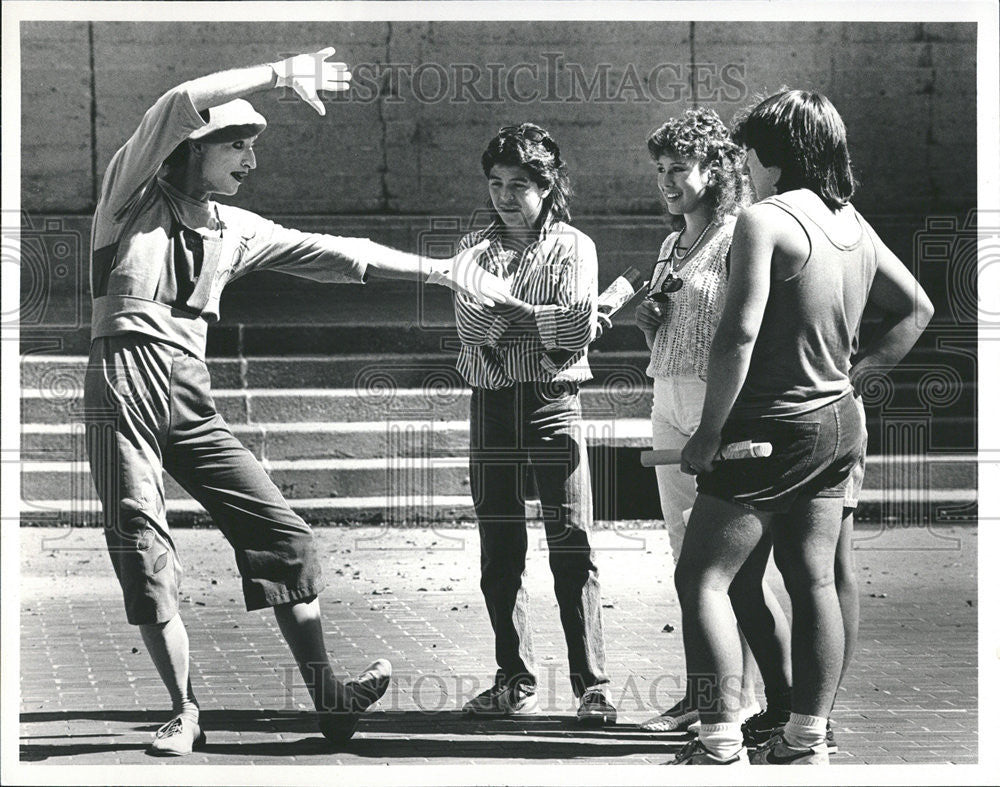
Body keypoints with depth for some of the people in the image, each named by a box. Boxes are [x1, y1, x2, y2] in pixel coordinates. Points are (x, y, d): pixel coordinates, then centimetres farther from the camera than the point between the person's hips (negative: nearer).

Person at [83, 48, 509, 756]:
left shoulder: (234, 230, 16)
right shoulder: (134, 198, 2)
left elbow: (331, 254, 17)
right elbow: (178, 108, -14)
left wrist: (439, 271, 15)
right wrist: (280, 75, -14)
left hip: (192, 397, 5)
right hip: (125, 384, -5)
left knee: (281, 535, -2)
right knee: (144, 554, -6)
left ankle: (328, 697, 3)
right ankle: (185, 714, 3)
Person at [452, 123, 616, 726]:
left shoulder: (574, 247, 5)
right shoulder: (476, 246, 13)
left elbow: (578, 330, -9)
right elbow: (471, 323, -3)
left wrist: (509, 310, -5)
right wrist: (542, 317, -13)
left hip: (553, 400, -3)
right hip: (490, 402, 3)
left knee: (572, 546, -7)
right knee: (499, 551, 5)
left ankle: (593, 687, -6)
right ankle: (516, 684, 13)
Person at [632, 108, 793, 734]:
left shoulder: (739, 239, -9)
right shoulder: (672, 246, 17)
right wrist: (649, 322, 4)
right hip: (669, 408, 8)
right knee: (689, 559, 9)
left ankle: (783, 695, -1)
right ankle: (703, 695, 14)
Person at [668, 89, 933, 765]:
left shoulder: (766, 220, -16)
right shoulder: (853, 223, 8)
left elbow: (739, 335, -23)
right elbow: (917, 309, 19)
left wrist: (709, 432, -16)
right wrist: (855, 378, 17)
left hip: (775, 426, -8)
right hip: (837, 425, 8)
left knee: (702, 578, -3)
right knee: (814, 580, 12)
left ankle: (722, 746, -8)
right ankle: (809, 742, 15)